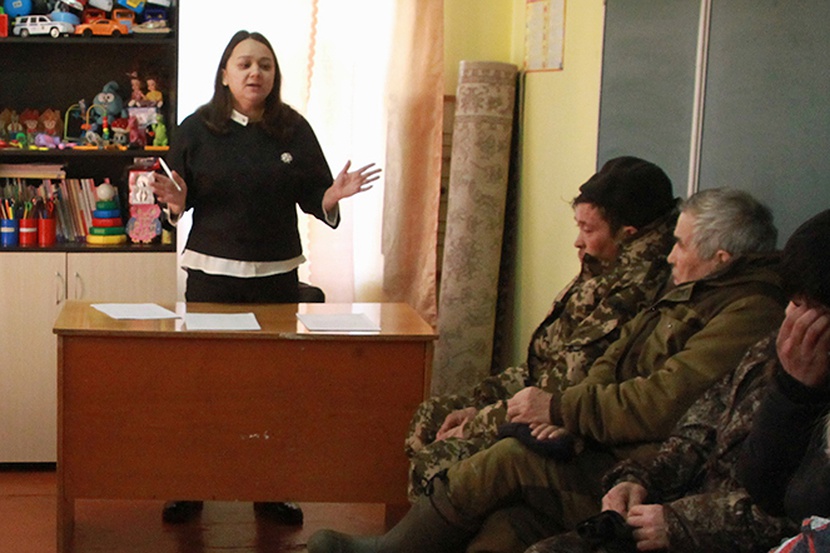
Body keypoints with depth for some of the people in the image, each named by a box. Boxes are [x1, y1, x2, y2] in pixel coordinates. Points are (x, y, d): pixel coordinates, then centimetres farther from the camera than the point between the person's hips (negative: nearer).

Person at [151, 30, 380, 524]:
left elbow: (312, 197, 6)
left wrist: (333, 196, -15)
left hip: (278, 274, 1)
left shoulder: (294, 129, 2)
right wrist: (176, 202, -19)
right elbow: (180, 201, 3)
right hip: (212, 273, -1)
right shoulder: (197, 129, -1)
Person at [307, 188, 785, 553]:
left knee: (511, 461, -16)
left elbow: (662, 405, -20)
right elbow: (616, 362, 17)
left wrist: (561, 408, -12)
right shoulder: (692, 293, 19)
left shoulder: (749, 314, -14)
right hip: (611, 454, 9)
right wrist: (572, 412, -3)